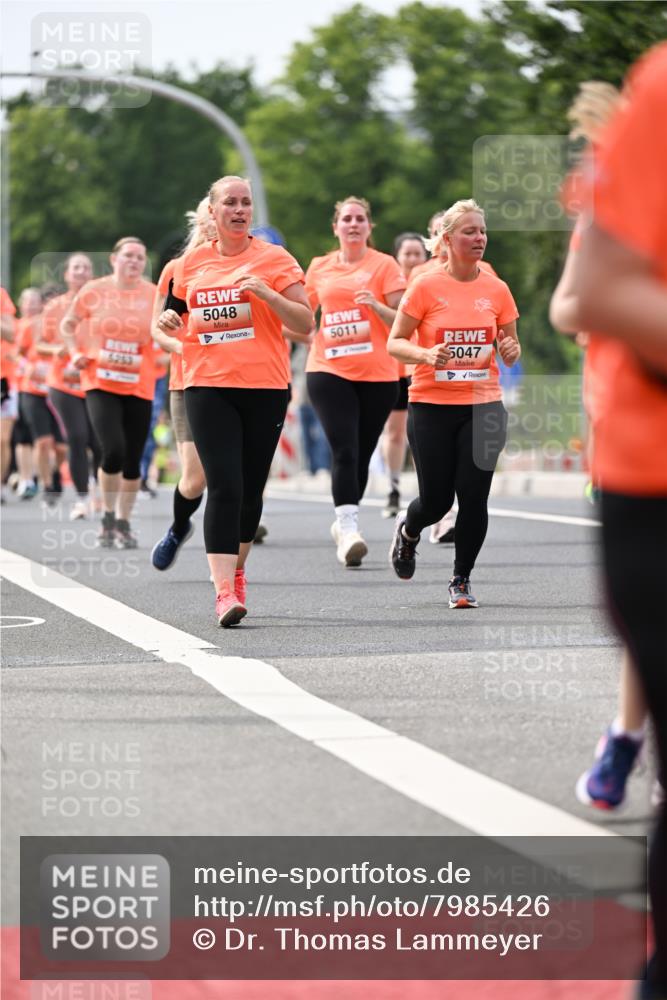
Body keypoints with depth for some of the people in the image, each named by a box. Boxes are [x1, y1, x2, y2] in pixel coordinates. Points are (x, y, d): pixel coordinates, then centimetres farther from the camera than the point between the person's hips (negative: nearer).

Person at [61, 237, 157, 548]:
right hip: (100, 385, -2)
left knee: (132, 461, 4)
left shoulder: (154, 295, 1)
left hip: (139, 388, 2)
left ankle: (124, 523, 21)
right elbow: (68, 325, 13)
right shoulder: (94, 291, -1)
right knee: (113, 451, -17)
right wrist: (76, 353, 0)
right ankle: (108, 518, 4)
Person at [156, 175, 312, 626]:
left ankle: (236, 570, 32)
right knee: (224, 487, -13)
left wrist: (266, 293, -17)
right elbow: (178, 310, 24)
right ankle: (225, 590, -17)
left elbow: (306, 323, -4)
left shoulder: (274, 259, 1)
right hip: (208, 385, 0)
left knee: (251, 489, 9)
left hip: (265, 386, 0)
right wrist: (168, 319, 1)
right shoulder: (191, 262, 9)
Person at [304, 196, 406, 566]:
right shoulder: (319, 267, 10)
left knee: (361, 455, 6)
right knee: (343, 450, -15)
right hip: (328, 371, 0)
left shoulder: (384, 265, 2)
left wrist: (376, 305, -18)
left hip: (377, 374, 0)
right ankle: (348, 529, -22)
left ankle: (344, 524, 24)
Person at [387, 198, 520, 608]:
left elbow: (511, 346, 15)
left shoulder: (497, 290, 5)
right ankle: (408, 530, 37)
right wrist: (426, 354, -21)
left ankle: (462, 579, 13)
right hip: (432, 405, -2)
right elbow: (395, 343, -2)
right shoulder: (426, 287, -5)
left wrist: (511, 349, -9)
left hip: (483, 406, 2)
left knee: (474, 498, -6)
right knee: (436, 500, 1)